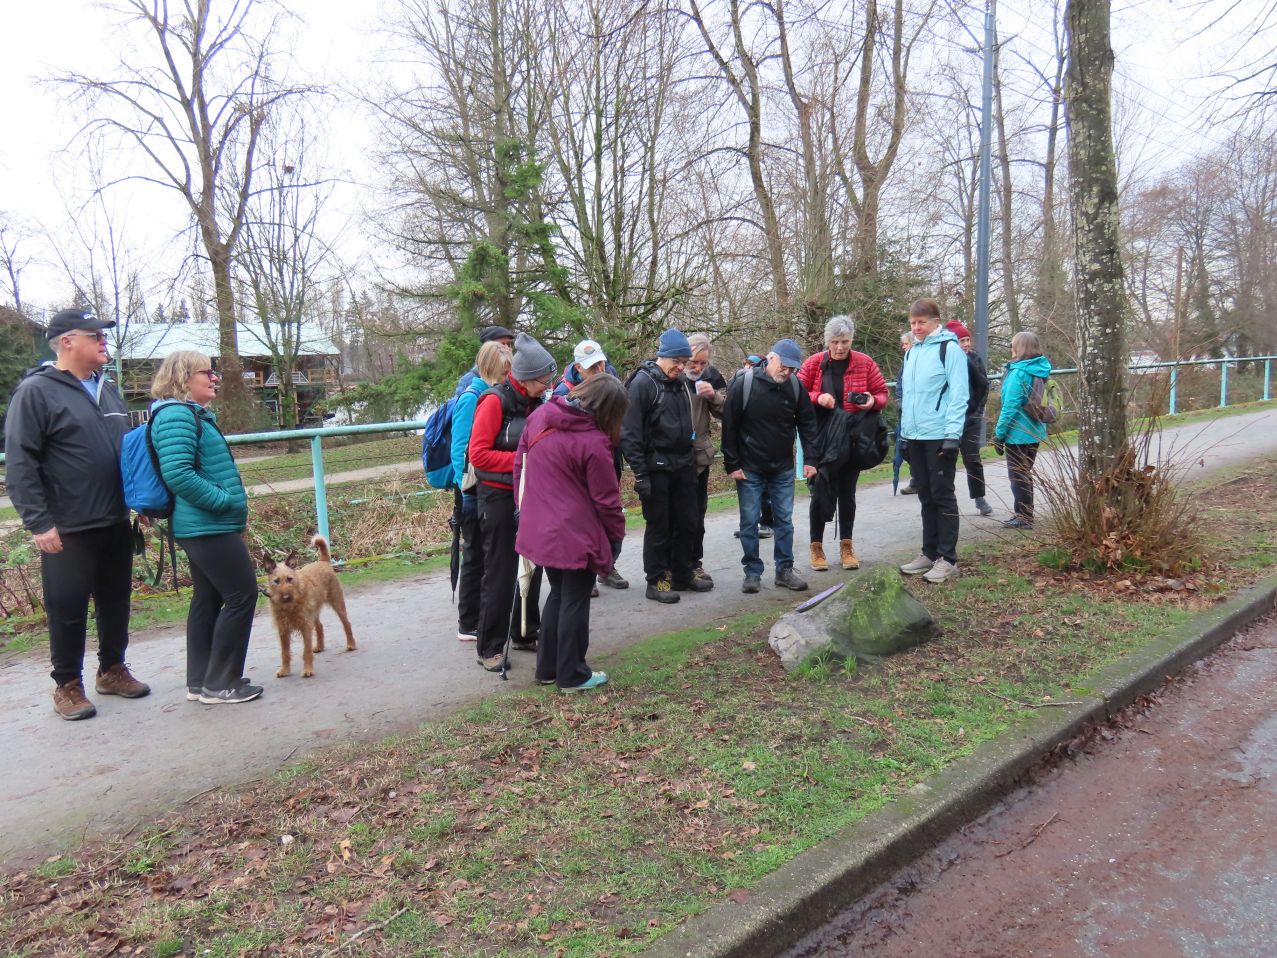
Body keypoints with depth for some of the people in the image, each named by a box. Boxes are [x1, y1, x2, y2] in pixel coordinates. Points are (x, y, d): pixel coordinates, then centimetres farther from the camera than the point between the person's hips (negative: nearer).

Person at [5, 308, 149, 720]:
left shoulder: (107, 389, 12)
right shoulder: (36, 391, -9)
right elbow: (20, 464, -13)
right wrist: (38, 522, -17)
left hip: (116, 524, 6)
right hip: (68, 531, -6)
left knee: (115, 602, 15)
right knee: (68, 609, 5)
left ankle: (112, 669, 30)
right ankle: (67, 685, 19)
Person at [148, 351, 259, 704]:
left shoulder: (192, 414, 16)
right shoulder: (177, 415, -15)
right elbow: (177, 473, -26)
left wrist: (234, 504, 15)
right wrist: (225, 501, -20)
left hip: (204, 526, 11)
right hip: (207, 526, -11)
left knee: (208, 598, 14)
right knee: (242, 595, -6)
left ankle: (200, 682, 22)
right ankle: (221, 684, 2)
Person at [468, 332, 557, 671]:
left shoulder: (536, 402, 7)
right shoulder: (495, 401, -14)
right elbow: (478, 454, -19)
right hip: (500, 497, -7)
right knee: (500, 573, -1)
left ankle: (525, 634, 29)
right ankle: (490, 648, 10)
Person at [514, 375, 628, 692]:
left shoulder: (540, 416, 1)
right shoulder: (593, 442, -20)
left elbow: (520, 462, 10)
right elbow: (606, 497, -12)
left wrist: (526, 506, 20)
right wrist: (617, 534, 2)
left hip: (540, 529, 7)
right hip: (576, 535, -7)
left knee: (558, 595, 22)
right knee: (575, 603, 8)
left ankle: (547, 668, 30)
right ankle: (572, 675, 19)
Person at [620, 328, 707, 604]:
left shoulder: (682, 382, 11)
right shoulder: (642, 383, -11)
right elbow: (630, 433, -14)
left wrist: (692, 457, 16)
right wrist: (640, 473, -16)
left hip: (683, 467, 7)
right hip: (657, 468, -7)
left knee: (686, 523, 12)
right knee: (659, 526, 2)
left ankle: (682, 575, 25)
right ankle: (656, 581, 14)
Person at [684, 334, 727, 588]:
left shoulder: (712, 376, 2)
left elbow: (724, 413, 5)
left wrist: (714, 395, -13)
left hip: (700, 455, 5)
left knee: (697, 513, 12)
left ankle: (694, 564, 24)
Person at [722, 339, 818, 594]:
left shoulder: (796, 387, -5)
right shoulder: (743, 384, -14)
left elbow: (807, 424, 5)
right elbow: (729, 427, -10)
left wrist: (809, 459, -2)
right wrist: (732, 465, -10)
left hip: (783, 468, 3)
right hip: (749, 468, -3)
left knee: (784, 521, 8)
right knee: (750, 521, 3)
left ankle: (784, 569, 19)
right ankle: (752, 573, 14)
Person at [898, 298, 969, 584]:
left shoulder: (949, 347, -7)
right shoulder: (911, 352, 15)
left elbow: (959, 394, -13)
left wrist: (952, 434, -18)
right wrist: (904, 430, 16)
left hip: (940, 436, -7)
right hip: (915, 436, 7)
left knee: (943, 496, -2)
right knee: (926, 497, 13)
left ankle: (947, 559, 5)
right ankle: (929, 553, 21)